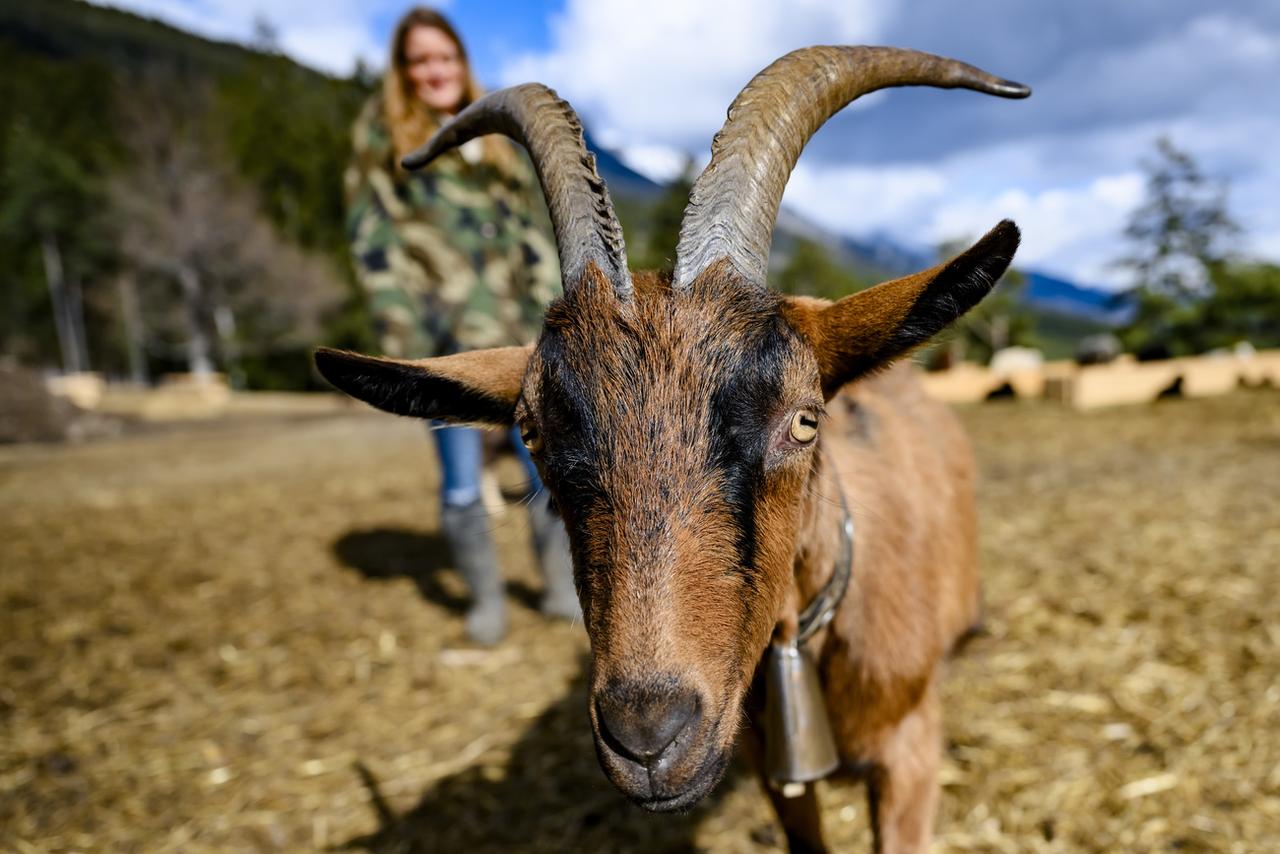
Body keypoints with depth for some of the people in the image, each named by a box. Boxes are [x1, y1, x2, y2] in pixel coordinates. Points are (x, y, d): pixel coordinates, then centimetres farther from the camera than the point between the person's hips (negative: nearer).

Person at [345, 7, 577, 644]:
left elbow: (533, 227, 16)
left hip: (513, 326, 3)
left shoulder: (494, 138, 18)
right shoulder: (381, 131, 7)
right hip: (442, 333, -3)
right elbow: (370, 233, 0)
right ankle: (485, 600, 17)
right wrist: (400, 328, -9)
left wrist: (548, 309, 6)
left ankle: (560, 588, 17)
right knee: (461, 482, 1)